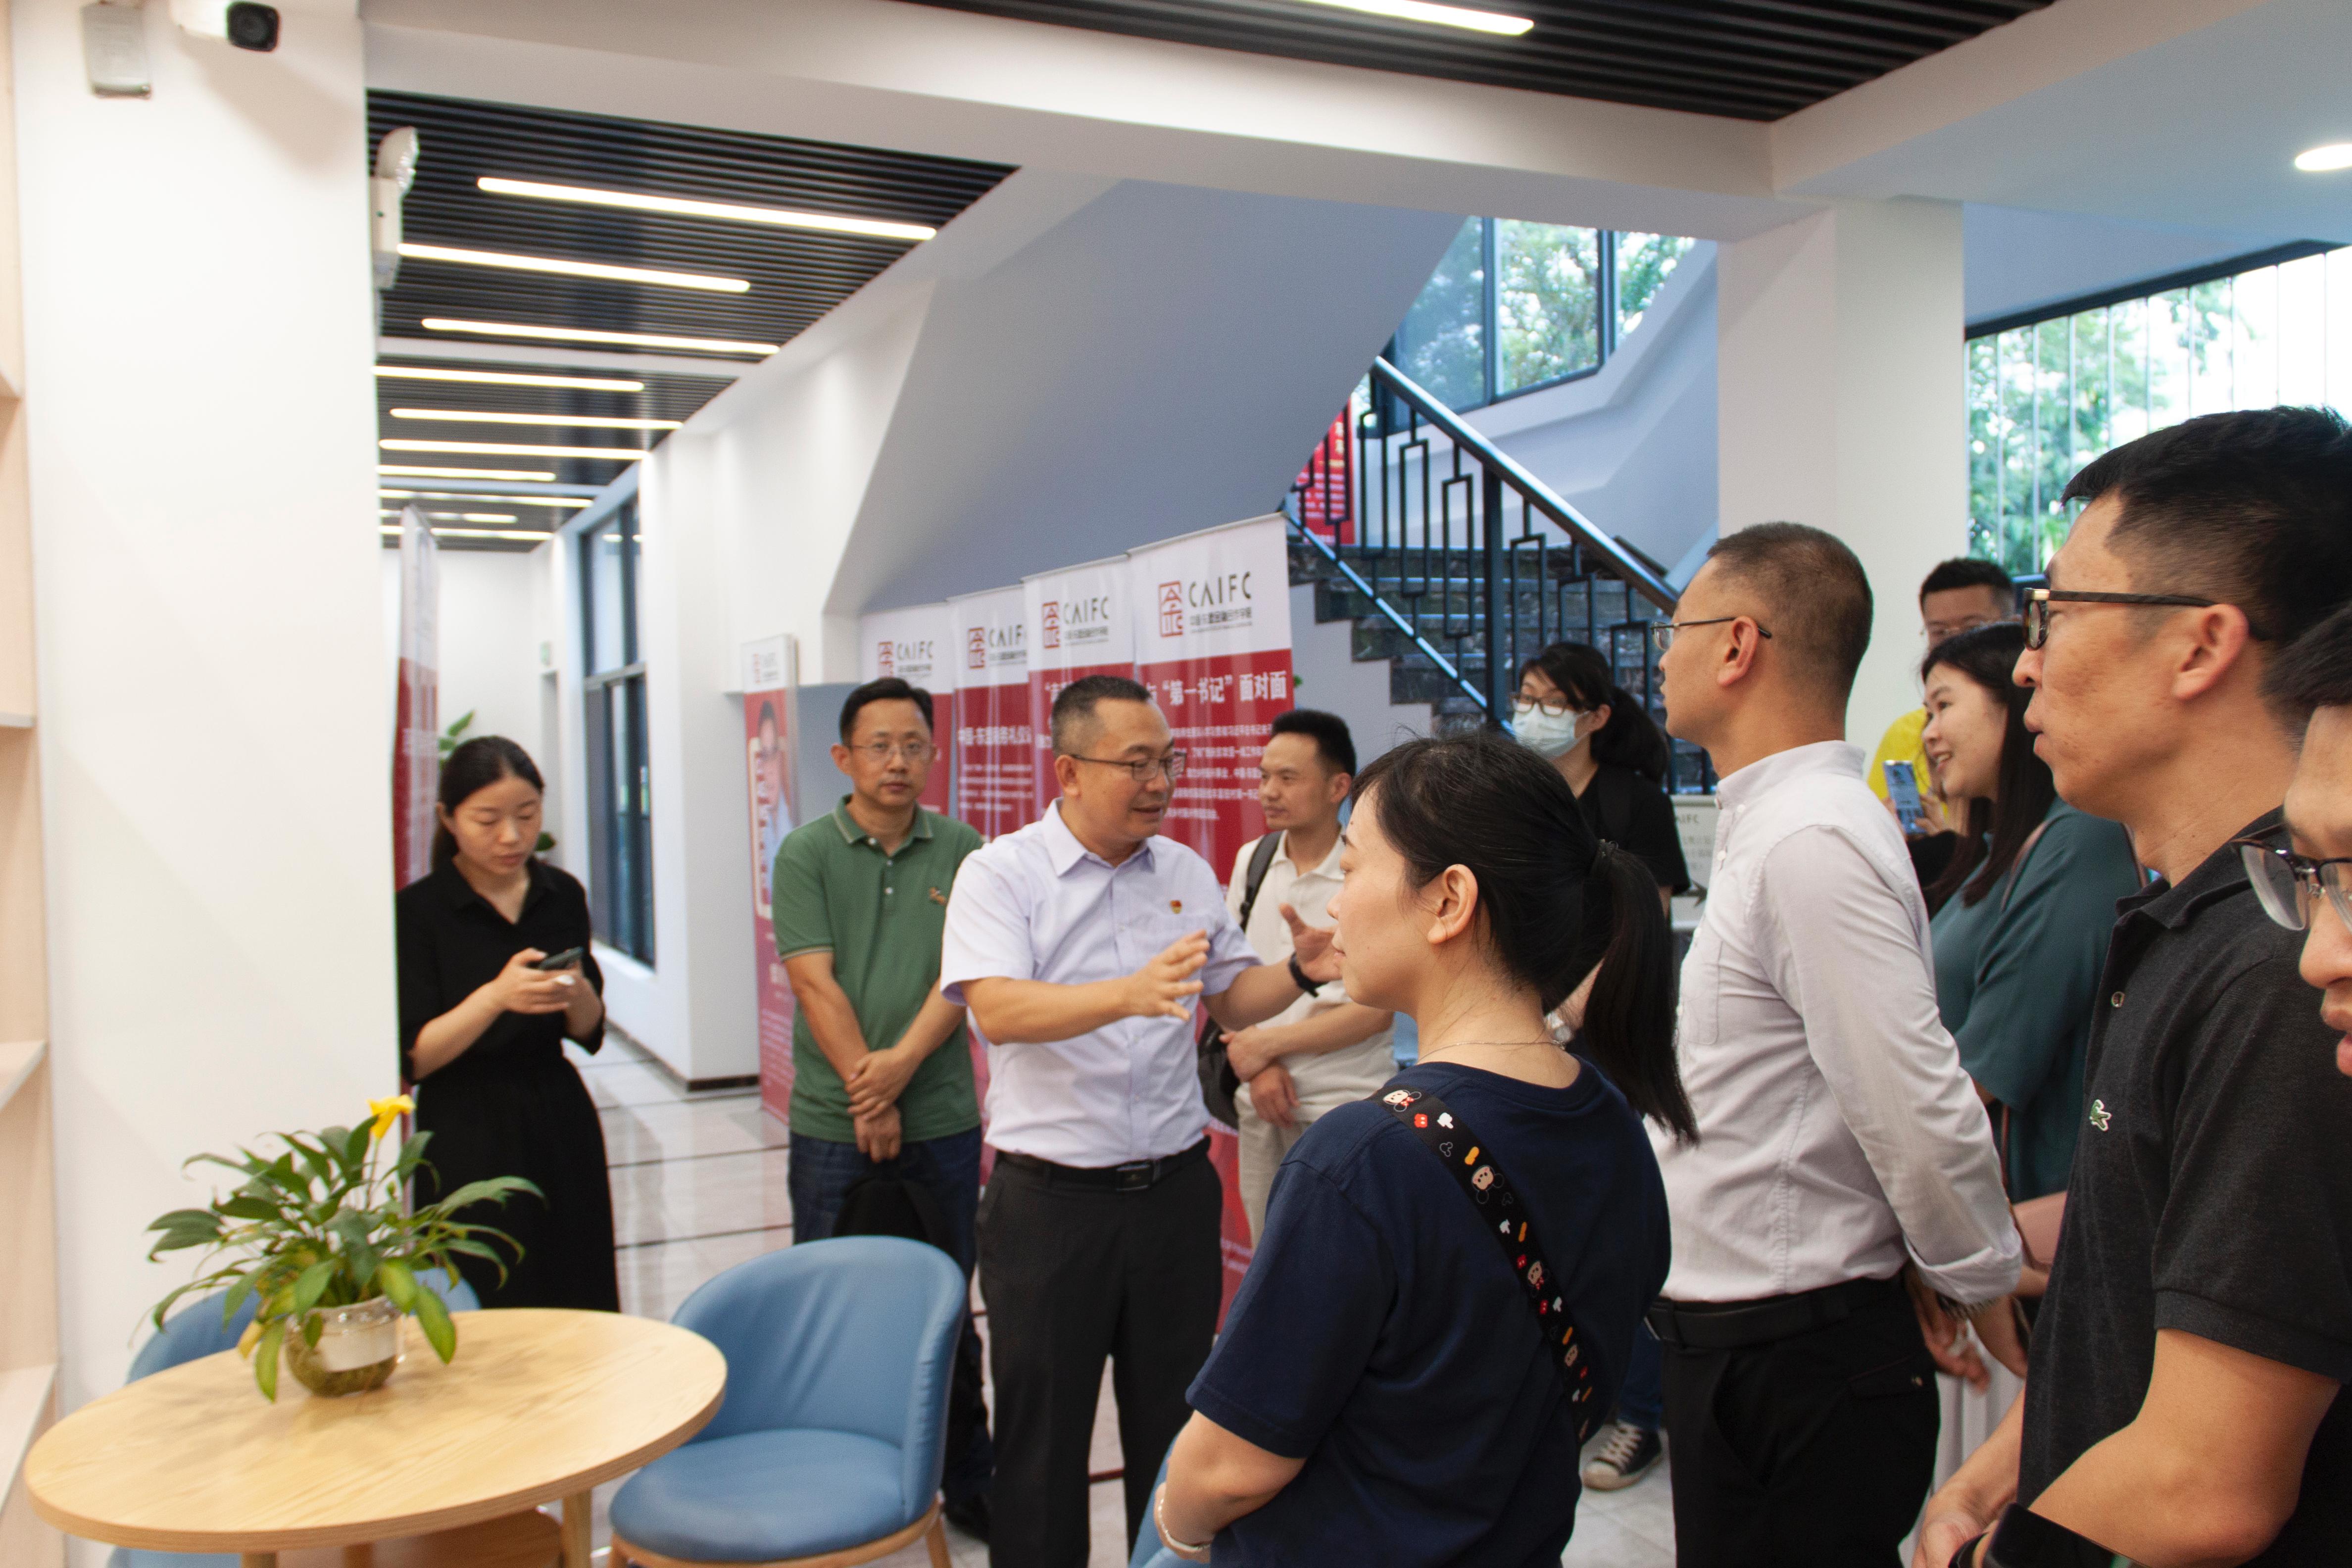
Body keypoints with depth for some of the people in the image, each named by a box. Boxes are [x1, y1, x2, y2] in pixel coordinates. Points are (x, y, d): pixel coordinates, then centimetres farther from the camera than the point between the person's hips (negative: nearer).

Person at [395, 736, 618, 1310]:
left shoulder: (563, 895, 6)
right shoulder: (418, 910, -6)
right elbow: (413, 1058, -10)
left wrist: (577, 993, -11)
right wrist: (495, 997, -24)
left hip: (560, 1125, 4)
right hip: (467, 1140, -4)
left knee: (581, 1307, 4)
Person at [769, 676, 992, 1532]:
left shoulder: (961, 850, 3)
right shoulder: (806, 854, -1)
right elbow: (815, 982, -8)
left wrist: (903, 1061, -16)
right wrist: (867, 1096, -12)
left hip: (944, 1123, 1)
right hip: (834, 1129, -1)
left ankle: (968, 1479, 26)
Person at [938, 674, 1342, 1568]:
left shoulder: (1186, 874, 7)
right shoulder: (1001, 873, -8)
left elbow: (1231, 1001, 14)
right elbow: (998, 1009, -24)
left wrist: (1300, 973, -8)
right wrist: (1130, 994, -39)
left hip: (1175, 1186, 4)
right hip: (1049, 1199, -4)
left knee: (1173, 1421, 16)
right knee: (1043, 1432, 9)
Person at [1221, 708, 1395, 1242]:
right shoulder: (1250, 860, 5)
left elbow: (1376, 1011, -12)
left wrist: (1269, 1044, -9)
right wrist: (1259, 1066, -4)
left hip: (1345, 1105, -5)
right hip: (1260, 1101, 5)